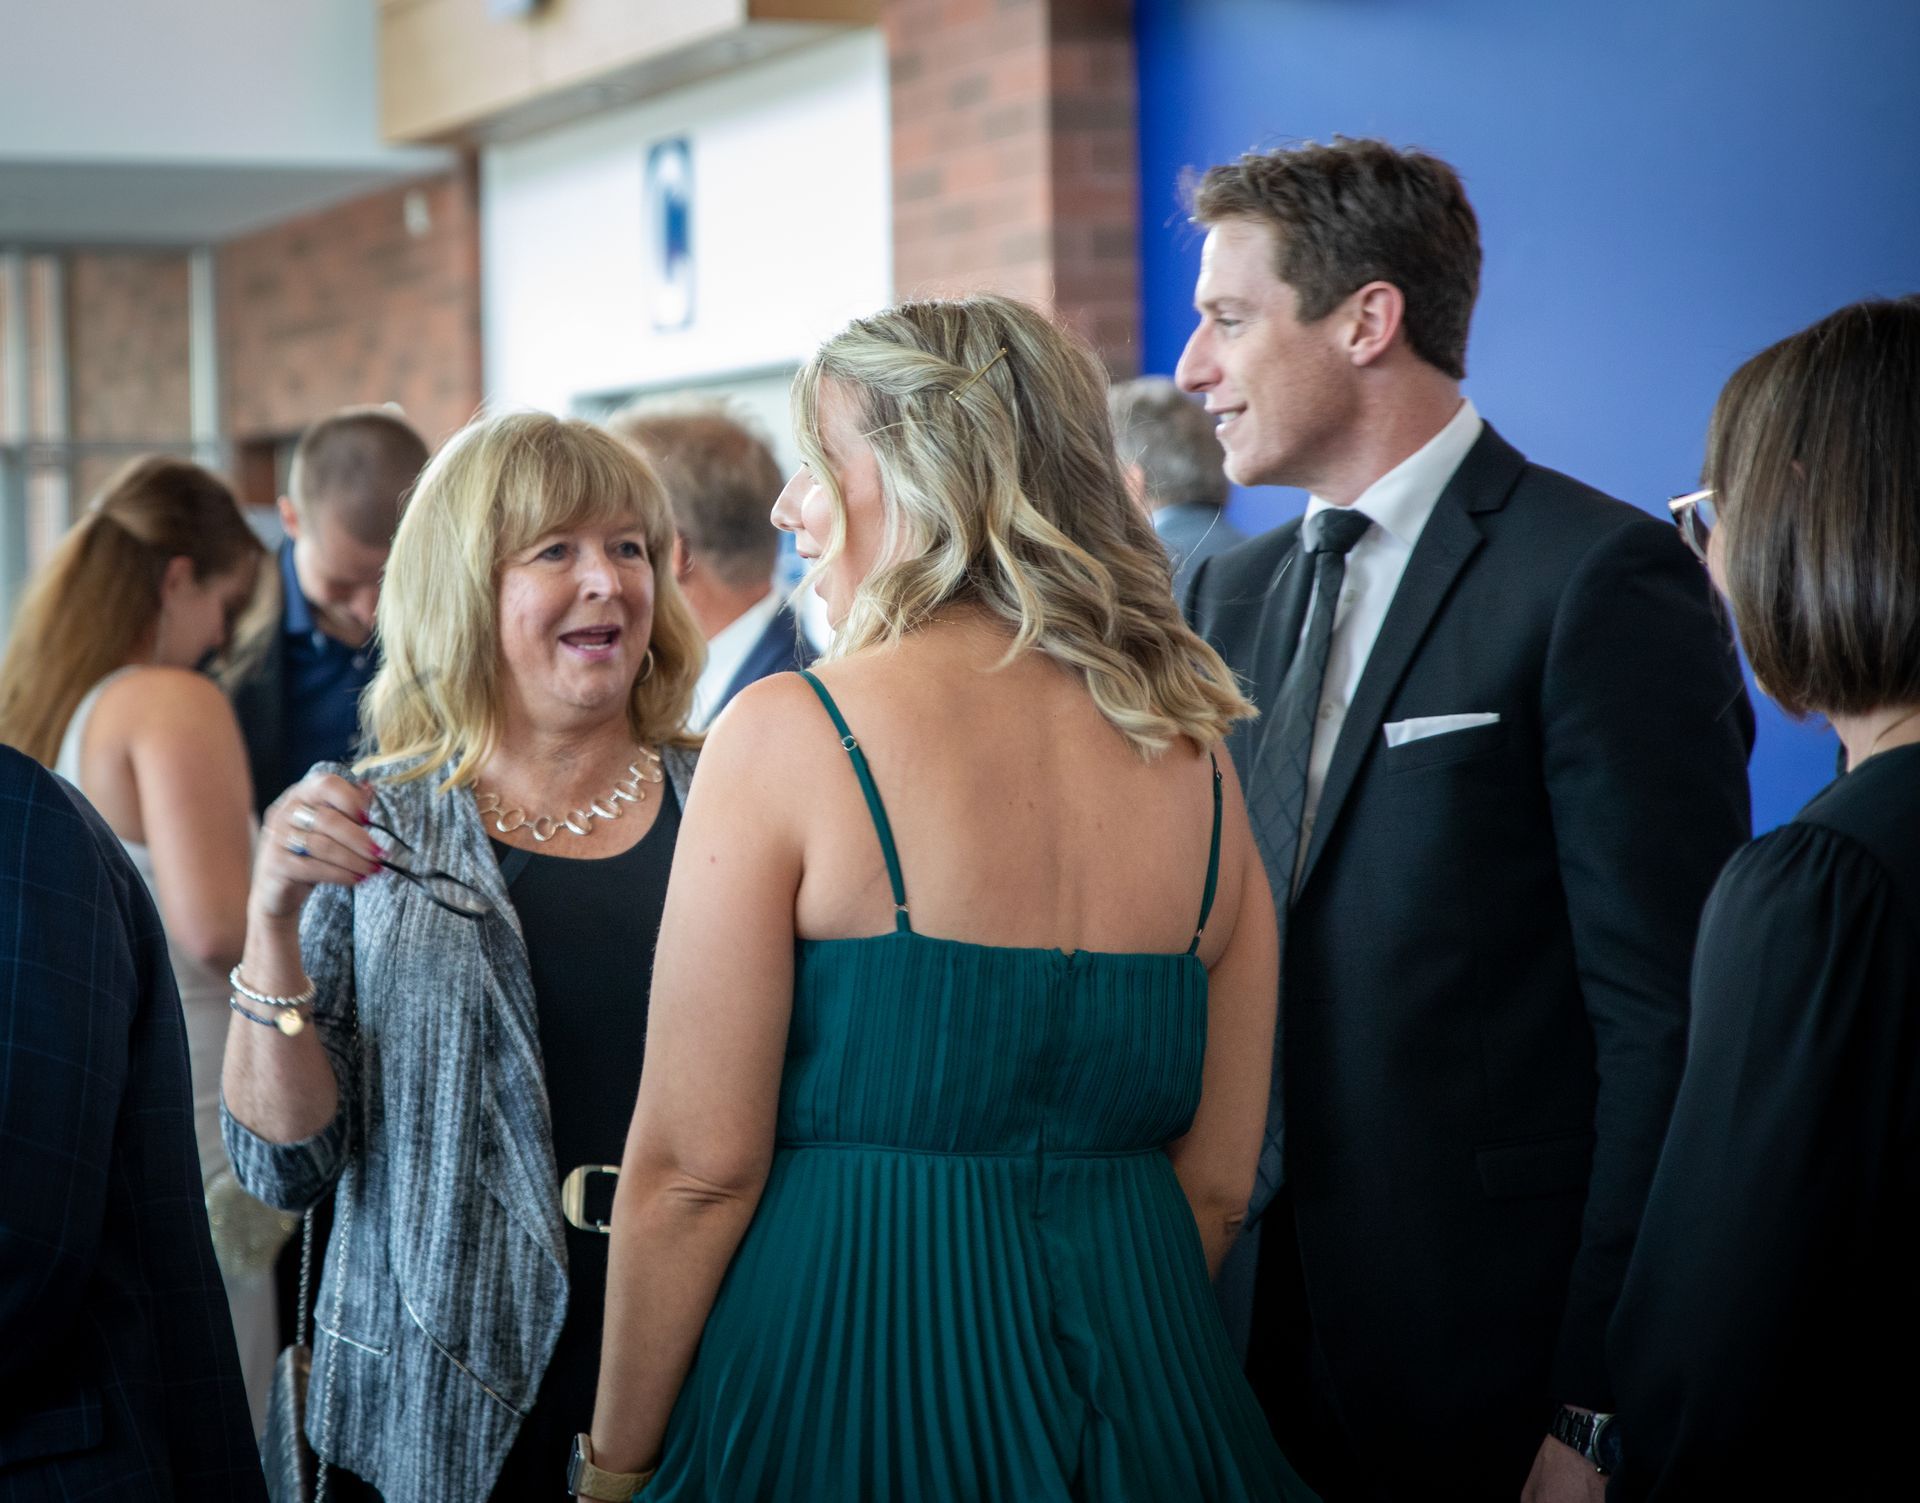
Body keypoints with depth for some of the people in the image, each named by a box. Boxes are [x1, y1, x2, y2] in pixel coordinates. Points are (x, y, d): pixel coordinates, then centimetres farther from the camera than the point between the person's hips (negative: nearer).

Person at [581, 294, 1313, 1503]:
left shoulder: (789, 732, -12)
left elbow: (693, 1168, -14)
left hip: (847, 1374, -4)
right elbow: (1219, 1184, 7)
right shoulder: (1195, 759, 2)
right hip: (1139, 1382, 5)